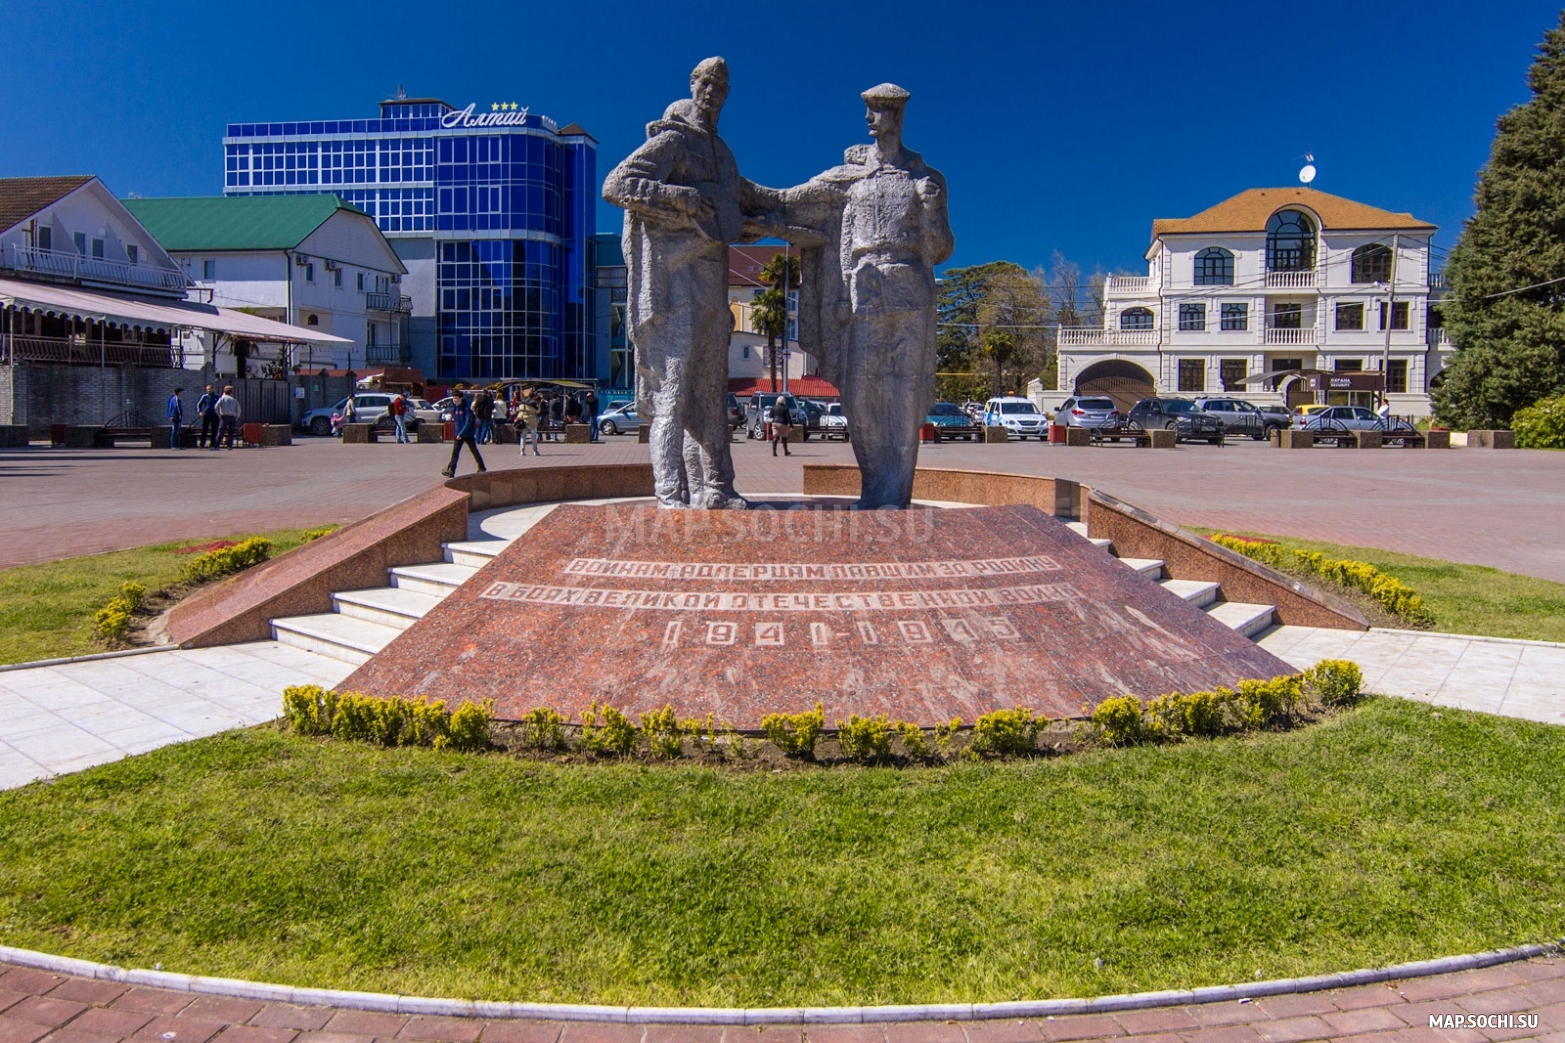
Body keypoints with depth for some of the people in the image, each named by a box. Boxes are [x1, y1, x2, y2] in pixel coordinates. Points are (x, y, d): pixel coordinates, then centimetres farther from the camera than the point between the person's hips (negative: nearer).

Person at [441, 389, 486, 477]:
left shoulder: (466, 408, -15)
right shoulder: (455, 407, 7)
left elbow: (469, 422, -20)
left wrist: (461, 434, -23)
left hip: (468, 433, -7)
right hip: (458, 434, 7)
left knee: (474, 450, 1)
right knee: (455, 451, 3)